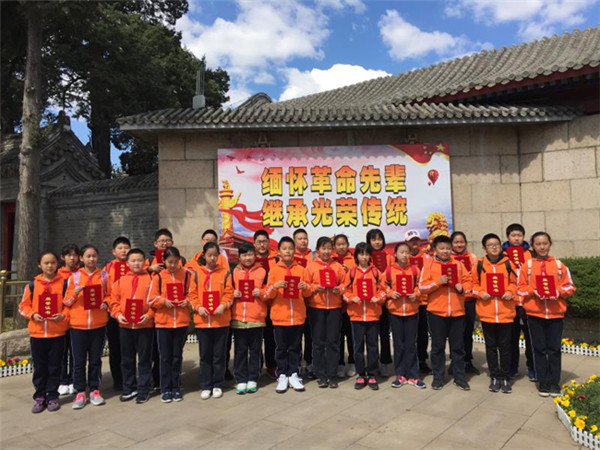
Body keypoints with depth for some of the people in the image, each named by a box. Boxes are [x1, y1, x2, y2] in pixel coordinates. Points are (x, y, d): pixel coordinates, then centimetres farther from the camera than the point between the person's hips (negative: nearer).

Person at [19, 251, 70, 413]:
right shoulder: (32, 284, 3)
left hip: (57, 332, -1)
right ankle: (39, 398, 23)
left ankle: (52, 397, 20)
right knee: (39, 367, 10)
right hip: (37, 332, 1)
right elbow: (23, 306, 7)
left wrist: (63, 315, -15)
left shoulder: (64, 283, -1)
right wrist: (32, 315, -10)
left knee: (54, 367, 7)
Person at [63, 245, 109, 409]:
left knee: (95, 359, 8)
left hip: (98, 324, 1)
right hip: (78, 324, 0)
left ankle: (94, 390, 21)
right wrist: (75, 293, -15)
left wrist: (106, 303, -9)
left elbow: (109, 295, 10)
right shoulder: (74, 276, 2)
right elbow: (67, 301, 5)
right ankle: (80, 392, 17)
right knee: (79, 360, 5)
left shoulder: (103, 275, 4)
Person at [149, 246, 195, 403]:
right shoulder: (158, 276, -1)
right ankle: (165, 389, 19)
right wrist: (164, 301, -17)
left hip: (182, 321, 1)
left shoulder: (187, 275, 0)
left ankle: (176, 388, 22)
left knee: (177, 356, 11)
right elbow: (152, 299, 0)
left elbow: (193, 293, 4)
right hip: (163, 321, 0)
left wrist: (187, 301, -14)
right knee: (165, 357, 7)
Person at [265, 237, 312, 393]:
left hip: (297, 315, 1)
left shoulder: (301, 269, 5)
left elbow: (308, 293, 7)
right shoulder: (274, 270, 1)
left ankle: (293, 375, 20)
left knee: (295, 347, 9)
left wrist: (305, 287, -15)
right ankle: (282, 376, 17)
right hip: (279, 316, -1)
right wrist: (275, 287, -20)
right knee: (281, 348, 7)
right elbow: (267, 294, -1)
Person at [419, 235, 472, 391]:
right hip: (436, 311, -2)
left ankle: (460, 377, 22)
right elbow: (422, 287, -7)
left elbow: (468, 281, 8)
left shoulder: (458, 264, 7)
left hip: (457, 311, 2)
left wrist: (462, 288, -12)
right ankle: (438, 377, 20)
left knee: (458, 346, 10)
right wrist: (438, 282, -19)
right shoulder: (429, 264, -1)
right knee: (438, 346, 8)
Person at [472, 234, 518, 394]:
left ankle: (505, 378, 21)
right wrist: (480, 293, -12)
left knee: (504, 346, 9)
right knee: (491, 346, 10)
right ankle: (494, 377, 22)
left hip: (505, 311, 0)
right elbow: (474, 284, 6)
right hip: (486, 312, 0)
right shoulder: (479, 265, 1)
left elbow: (514, 282, 7)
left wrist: (510, 292, -11)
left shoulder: (508, 263, 2)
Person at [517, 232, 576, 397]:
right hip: (535, 314, -1)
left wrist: (559, 292, -13)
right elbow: (521, 288, 2)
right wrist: (534, 291, -15)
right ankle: (543, 382, 18)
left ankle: (554, 382, 19)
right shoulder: (527, 265, 2)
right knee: (539, 349, 7)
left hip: (556, 314, 1)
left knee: (554, 349, 7)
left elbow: (570, 286, 5)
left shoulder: (559, 265, 5)